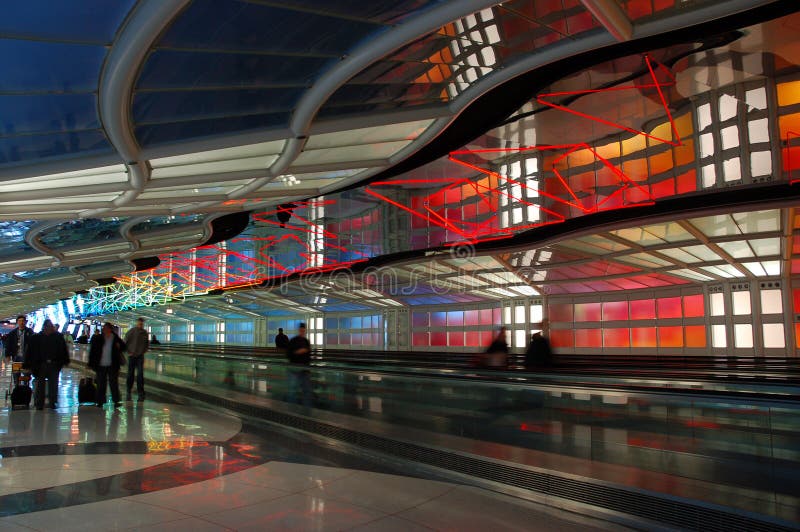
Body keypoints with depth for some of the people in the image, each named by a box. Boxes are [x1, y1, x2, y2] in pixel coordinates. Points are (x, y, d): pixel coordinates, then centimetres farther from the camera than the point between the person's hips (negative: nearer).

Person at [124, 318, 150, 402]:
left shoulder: (145, 333, 3)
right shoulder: (131, 332, -5)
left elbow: (147, 344, 15)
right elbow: (125, 342, -1)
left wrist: (144, 351, 4)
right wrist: (129, 352, -6)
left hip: (140, 356, 1)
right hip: (131, 356, -1)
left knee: (140, 374, -6)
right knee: (130, 374, 6)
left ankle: (140, 393, -4)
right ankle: (128, 392, 21)